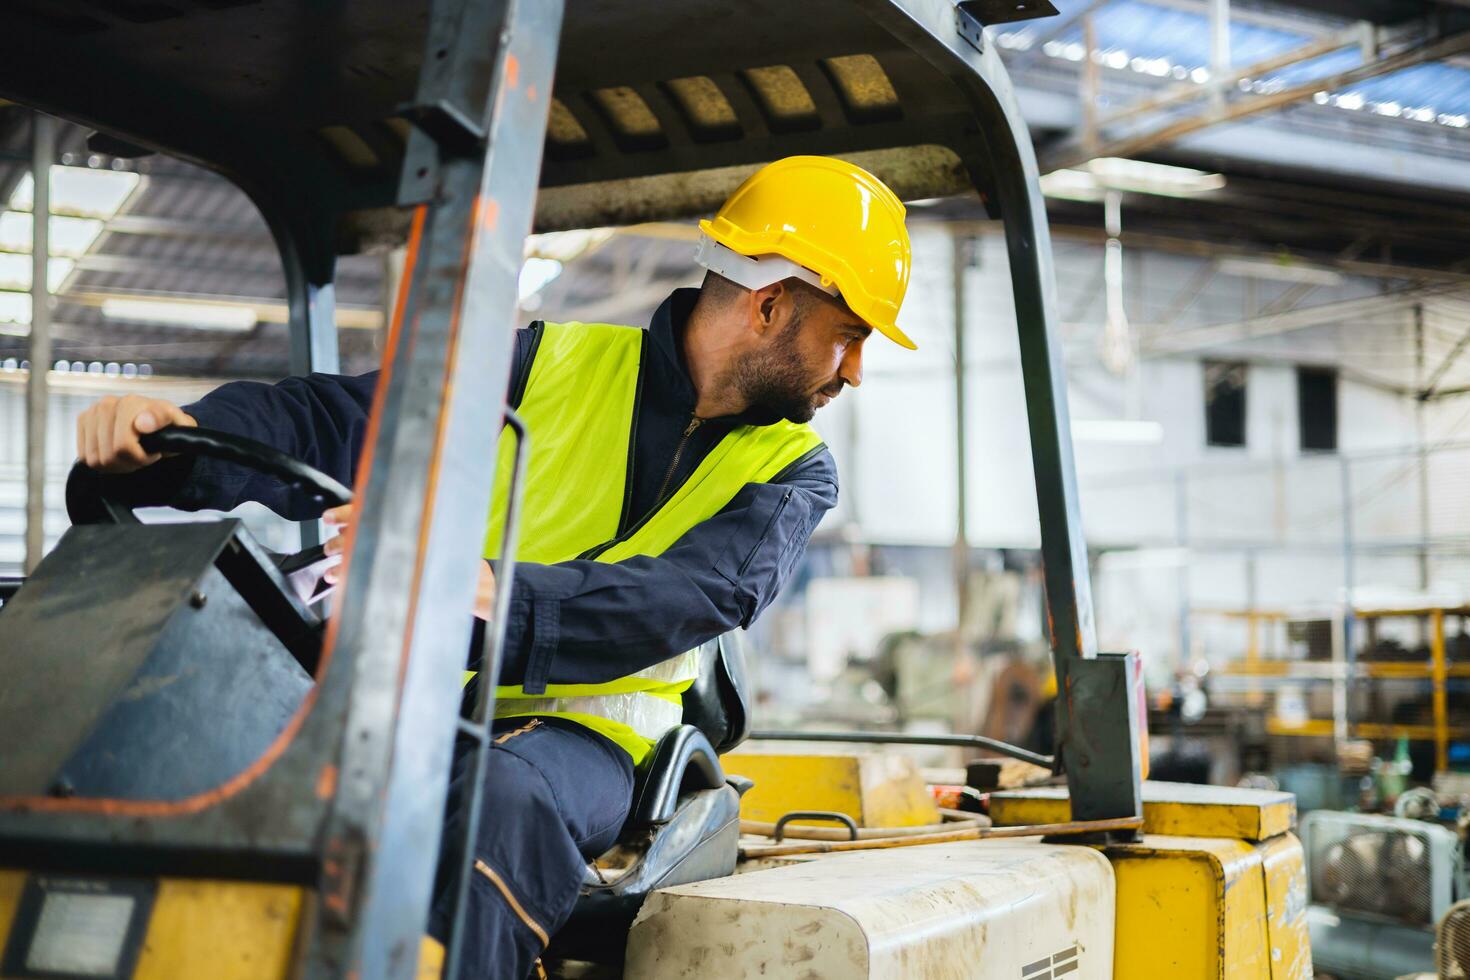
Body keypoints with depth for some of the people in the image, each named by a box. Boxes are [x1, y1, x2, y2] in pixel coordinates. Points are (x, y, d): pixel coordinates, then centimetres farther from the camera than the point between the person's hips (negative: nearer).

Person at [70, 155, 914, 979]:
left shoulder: (791, 472, 5)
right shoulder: (553, 365, 4)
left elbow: (693, 599, -17)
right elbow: (334, 424, -1)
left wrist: (495, 598, -36)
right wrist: (177, 436, -23)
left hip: (584, 730, 0)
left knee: (508, 797, -37)